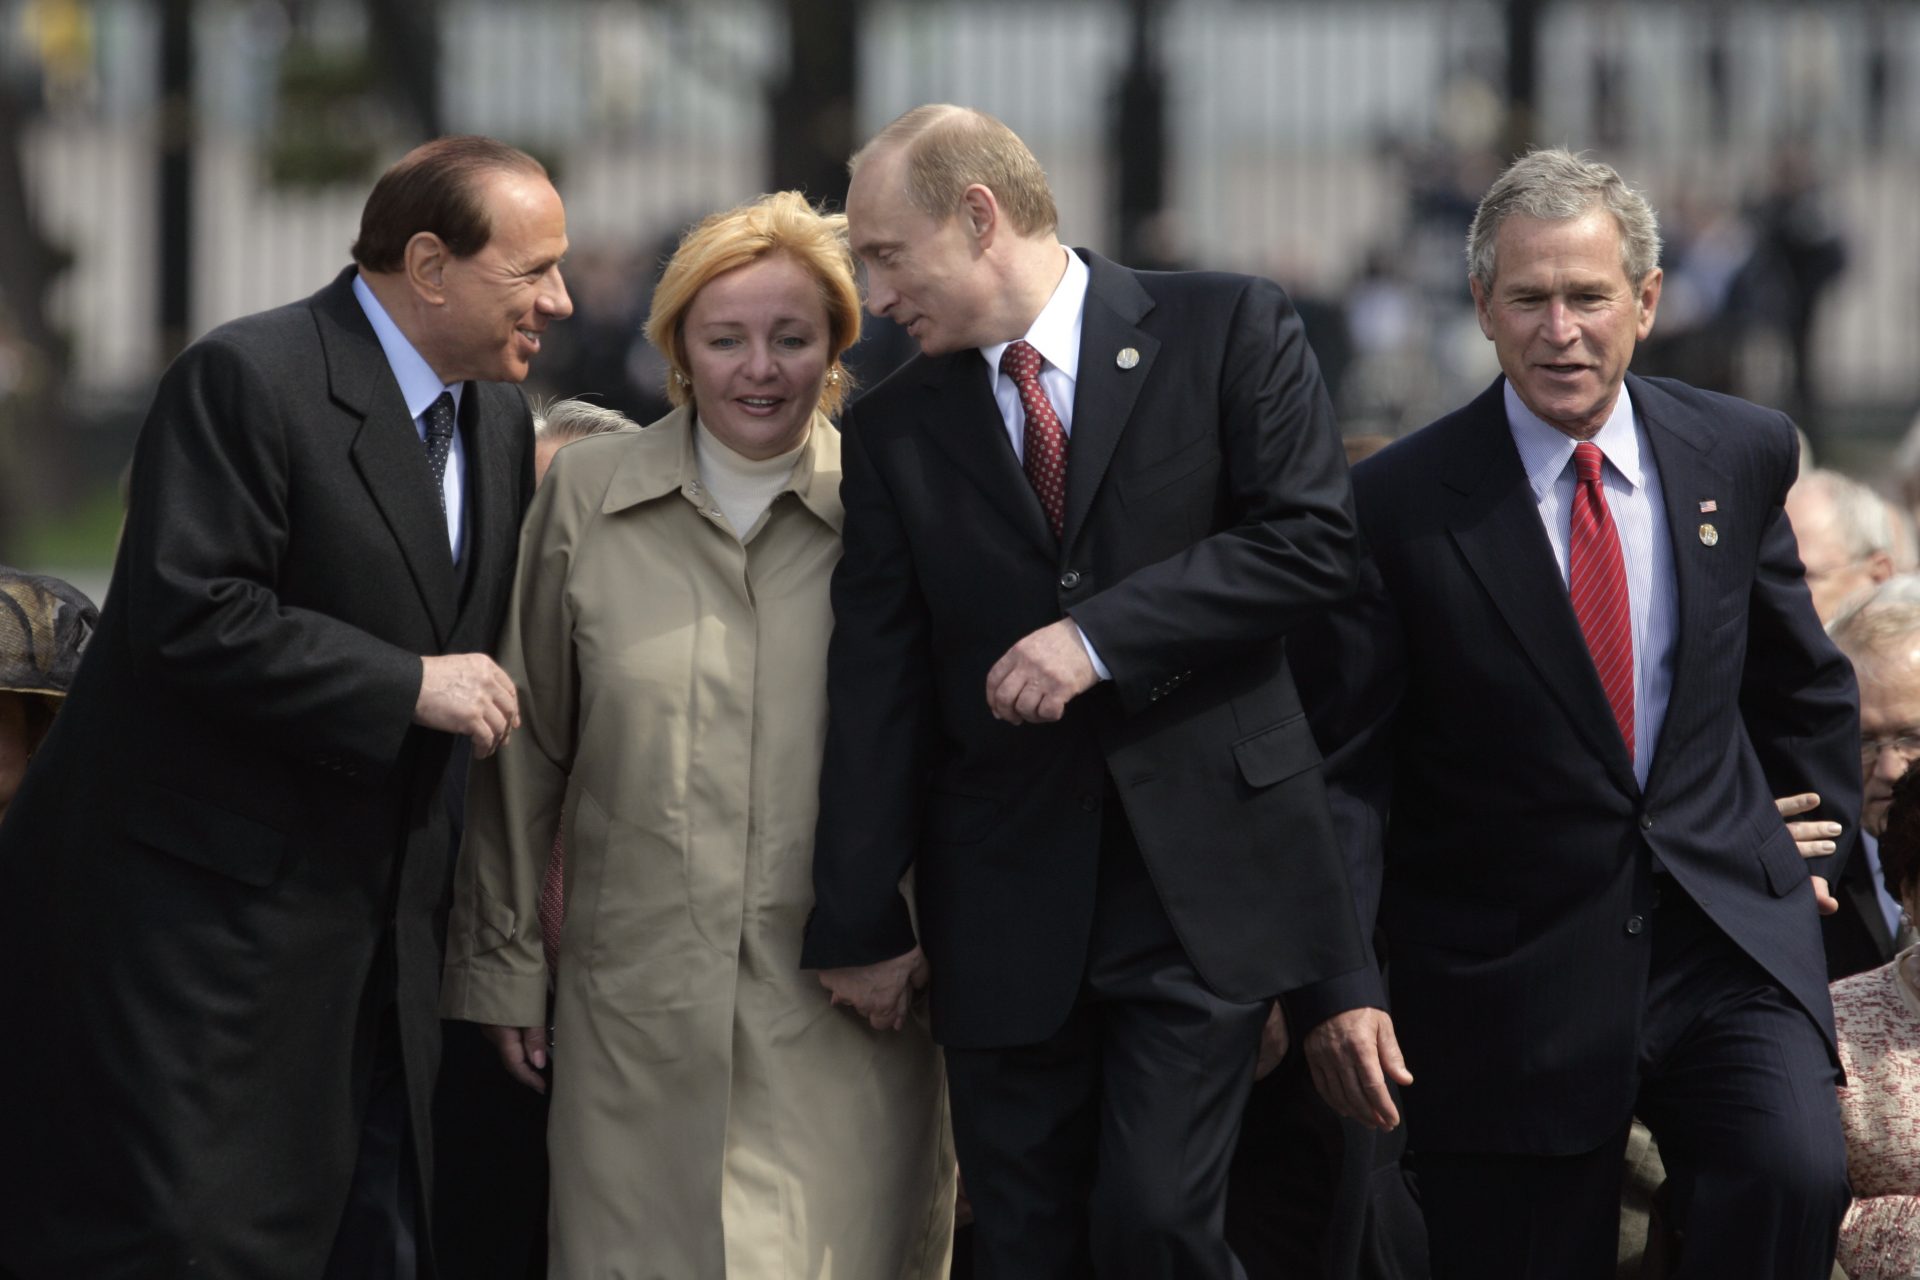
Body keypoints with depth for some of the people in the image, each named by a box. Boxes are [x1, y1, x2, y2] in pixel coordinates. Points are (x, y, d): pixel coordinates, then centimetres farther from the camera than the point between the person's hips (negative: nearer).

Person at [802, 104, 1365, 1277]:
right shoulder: (897, 431, 10)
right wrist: (862, 919, 4)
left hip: (1204, 870, -3)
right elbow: (877, 686, 7)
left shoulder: (1230, 330, 1)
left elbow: (1311, 541, -9)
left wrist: (1099, 634, -15)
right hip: (1008, 905, 4)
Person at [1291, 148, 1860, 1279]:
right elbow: (1338, 768, -7)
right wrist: (1337, 990, -15)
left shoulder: (1739, 455, 4)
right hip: (1510, 970, -2)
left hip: (1727, 940, 2)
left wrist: (1823, 846, 22)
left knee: (1791, 1172, -25)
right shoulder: (1402, 505, -7)